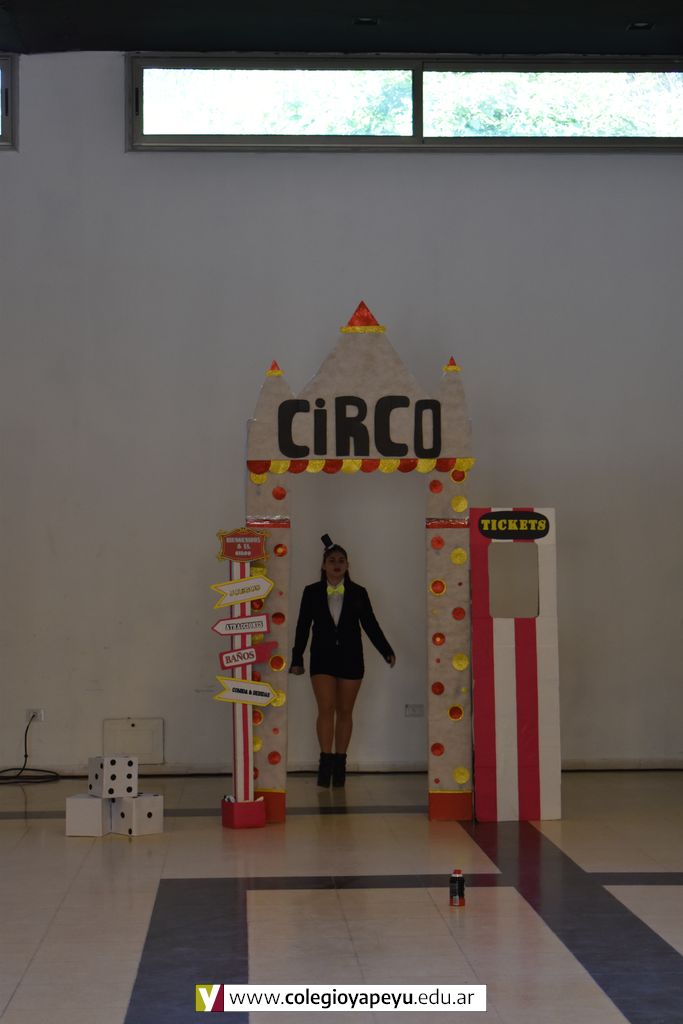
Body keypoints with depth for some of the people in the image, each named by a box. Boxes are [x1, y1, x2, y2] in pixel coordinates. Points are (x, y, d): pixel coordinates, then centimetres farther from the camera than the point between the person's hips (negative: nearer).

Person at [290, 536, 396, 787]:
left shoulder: (358, 593, 4)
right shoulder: (312, 592, 3)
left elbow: (370, 625, 4)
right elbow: (303, 627, 5)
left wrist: (387, 652, -3)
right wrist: (297, 660, 3)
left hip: (350, 658, 1)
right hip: (322, 658, -1)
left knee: (345, 711, 5)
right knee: (326, 709, -12)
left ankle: (339, 764, 12)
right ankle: (325, 763, -11)